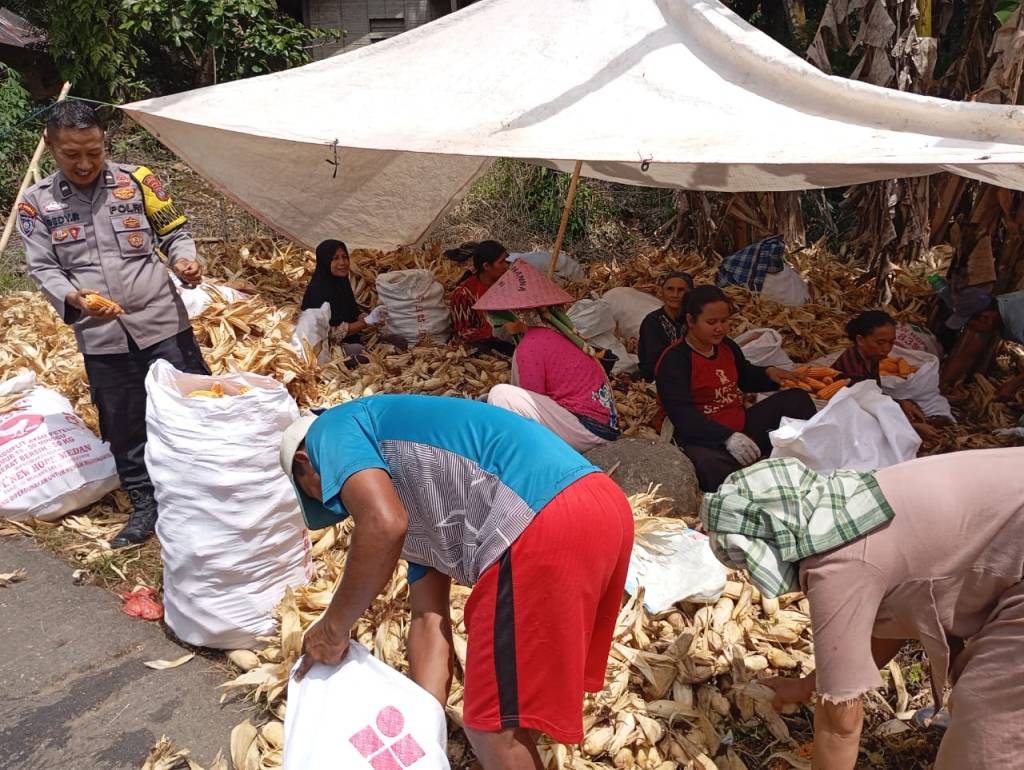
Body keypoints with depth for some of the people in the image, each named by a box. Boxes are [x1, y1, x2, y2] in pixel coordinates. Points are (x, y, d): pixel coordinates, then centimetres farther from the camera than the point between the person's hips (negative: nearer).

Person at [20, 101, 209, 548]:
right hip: (101, 338, 2)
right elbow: (41, 268, 2)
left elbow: (175, 233, 7)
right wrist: (73, 298, -18)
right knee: (123, 427, 11)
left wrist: (184, 262, -15)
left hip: (162, 322, -1)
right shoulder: (37, 202, 4)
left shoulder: (136, 180, 1)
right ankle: (145, 505, 28)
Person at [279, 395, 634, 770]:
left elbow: (384, 524, -11)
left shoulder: (333, 430, 10)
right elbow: (430, 619, 27)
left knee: (493, 722, 7)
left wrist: (334, 627, 5)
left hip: (545, 524, -10)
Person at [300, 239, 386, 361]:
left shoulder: (341, 282, 2)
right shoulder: (319, 290, -22)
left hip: (349, 339, 8)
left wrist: (370, 318, -12)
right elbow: (333, 333, -24)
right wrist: (367, 322, -22)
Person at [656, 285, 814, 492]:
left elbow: (746, 377, 32)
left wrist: (768, 373, 8)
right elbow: (682, 414, -26)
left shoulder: (727, 346, 12)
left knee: (796, 399, 6)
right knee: (709, 466, -43)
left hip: (742, 426, 9)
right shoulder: (674, 360, -15)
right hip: (705, 439, -8)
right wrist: (727, 437, -35)